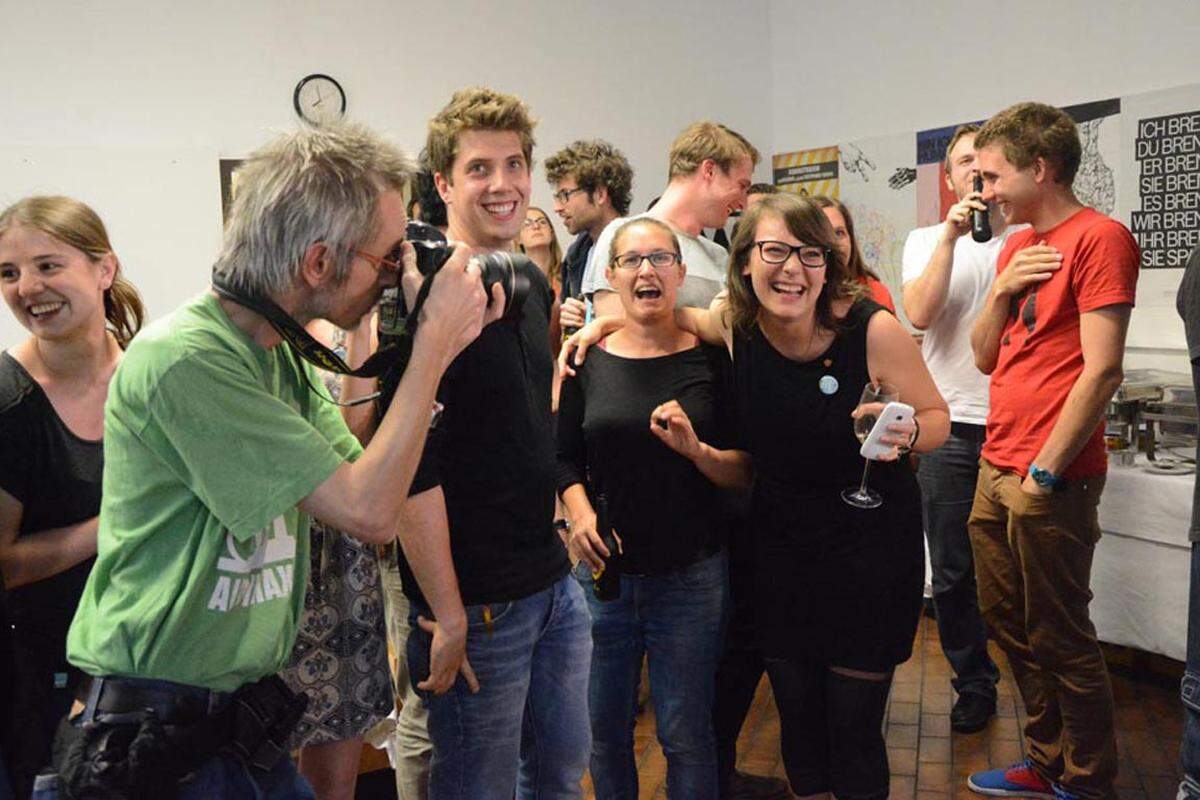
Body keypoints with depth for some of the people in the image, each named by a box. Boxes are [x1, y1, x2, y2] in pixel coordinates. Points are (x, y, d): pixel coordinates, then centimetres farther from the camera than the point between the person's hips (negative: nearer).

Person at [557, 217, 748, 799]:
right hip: (604, 570, 2)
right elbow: (567, 460, 8)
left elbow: (746, 473, -2)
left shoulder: (710, 359, -3)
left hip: (691, 573, -2)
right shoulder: (589, 361, 1)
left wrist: (696, 450, -20)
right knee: (604, 729, 14)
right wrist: (579, 516, -10)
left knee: (686, 735, 8)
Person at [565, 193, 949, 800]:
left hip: (871, 544, -3)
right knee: (797, 721, 15)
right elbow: (676, 315, 13)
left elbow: (937, 417, -7)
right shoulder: (733, 324, -9)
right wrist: (608, 321, -2)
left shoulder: (872, 328, -19)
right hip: (778, 545, 3)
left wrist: (905, 434, -28)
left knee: (854, 732, 6)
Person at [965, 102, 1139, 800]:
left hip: (1051, 480, -8)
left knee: (1060, 639, 2)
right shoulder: (1017, 246, 15)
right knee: (1010, 623, 16)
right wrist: (1003, 289, -1)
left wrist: (1045, 471, -16)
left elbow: (1102, 371, -17)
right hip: (997, 469, 8)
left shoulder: (1100, 237, -10)